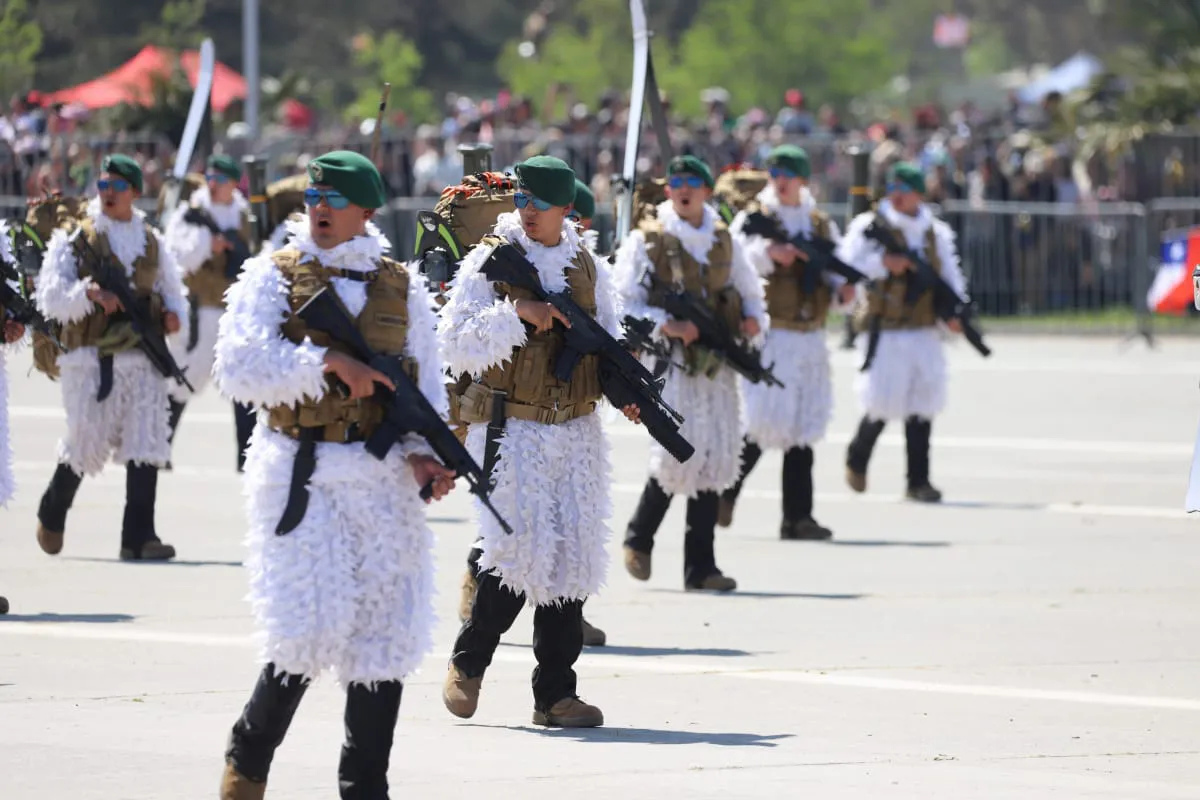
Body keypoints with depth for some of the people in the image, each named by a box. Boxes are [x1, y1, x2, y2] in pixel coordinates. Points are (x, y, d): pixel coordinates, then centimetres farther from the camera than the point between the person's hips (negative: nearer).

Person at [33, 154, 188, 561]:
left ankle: (138, 536, -4)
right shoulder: (75, 239, 2)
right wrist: (91, 293, -24)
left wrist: (174, 316, 1)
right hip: (91, 357, -3)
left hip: (142, 357, 3)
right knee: (85, 444, 1)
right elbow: (51, 296, -7)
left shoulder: (153, 242, 14)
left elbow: (172, 291, 23)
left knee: (146, 447, -5)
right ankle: (51, 517, 26)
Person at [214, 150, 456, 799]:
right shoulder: (273, 277, 2)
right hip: (302, 475, -4)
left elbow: (426, 386, 14)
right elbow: (239, 368, -11)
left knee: (384, 635, 3)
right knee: (309, 627, -11)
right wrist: (329, 362, -18)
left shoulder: (402, 289, 12)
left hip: (383, 480, 4)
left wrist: (423, 453, -4)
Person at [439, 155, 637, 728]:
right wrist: (516, 313, -20)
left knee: (573, 553, 3)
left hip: (576, 430, 5)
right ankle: (468, 662, 9)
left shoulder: (587, 266, 12)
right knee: (520, 547, -13)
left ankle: (555, 692, 9)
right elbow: (457, 344, -9)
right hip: (509, 428, -5)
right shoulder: (491, 259, -1)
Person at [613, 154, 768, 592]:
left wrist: (753, 318, 1)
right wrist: (667, 326, -19)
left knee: (715, 457, 2)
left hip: (716, 364, 5)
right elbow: (624, 305, -5)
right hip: (669, 360, -5)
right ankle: (638, 539, 11)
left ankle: (700, 567, 6)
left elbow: (750, 290, 23)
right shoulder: (645, 241, -1)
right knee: (677, 453, -14)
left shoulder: (724, 241, 13)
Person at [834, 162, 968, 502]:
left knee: (922, 404, 1)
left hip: (924, 332, 4)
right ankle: (857, 458, 23)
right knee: (882, 403, -5)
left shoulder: (936, 232, 13)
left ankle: (919, 480, 6)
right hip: (885, 330, -4)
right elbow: (845, 262, -9)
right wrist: (882, 263, -20)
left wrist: (955, 311, -4)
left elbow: (950, 274, 12)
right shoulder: (870, 225, 1)